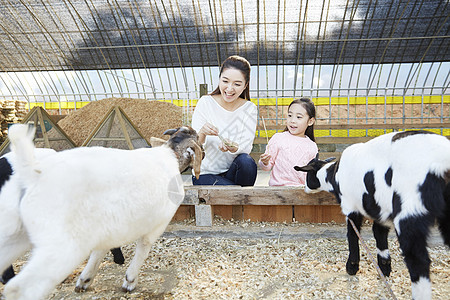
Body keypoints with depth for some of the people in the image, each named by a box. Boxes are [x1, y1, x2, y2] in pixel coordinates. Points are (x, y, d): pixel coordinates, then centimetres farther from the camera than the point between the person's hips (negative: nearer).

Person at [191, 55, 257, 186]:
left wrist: (233, 148, -35)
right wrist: (202, 133, -32)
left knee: (247, 161, -30)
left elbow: (246, 147, -11)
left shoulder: (249, 108, -3)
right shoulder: (205, 103, -7)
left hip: (233, 170, 2)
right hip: (205, 173, -2)